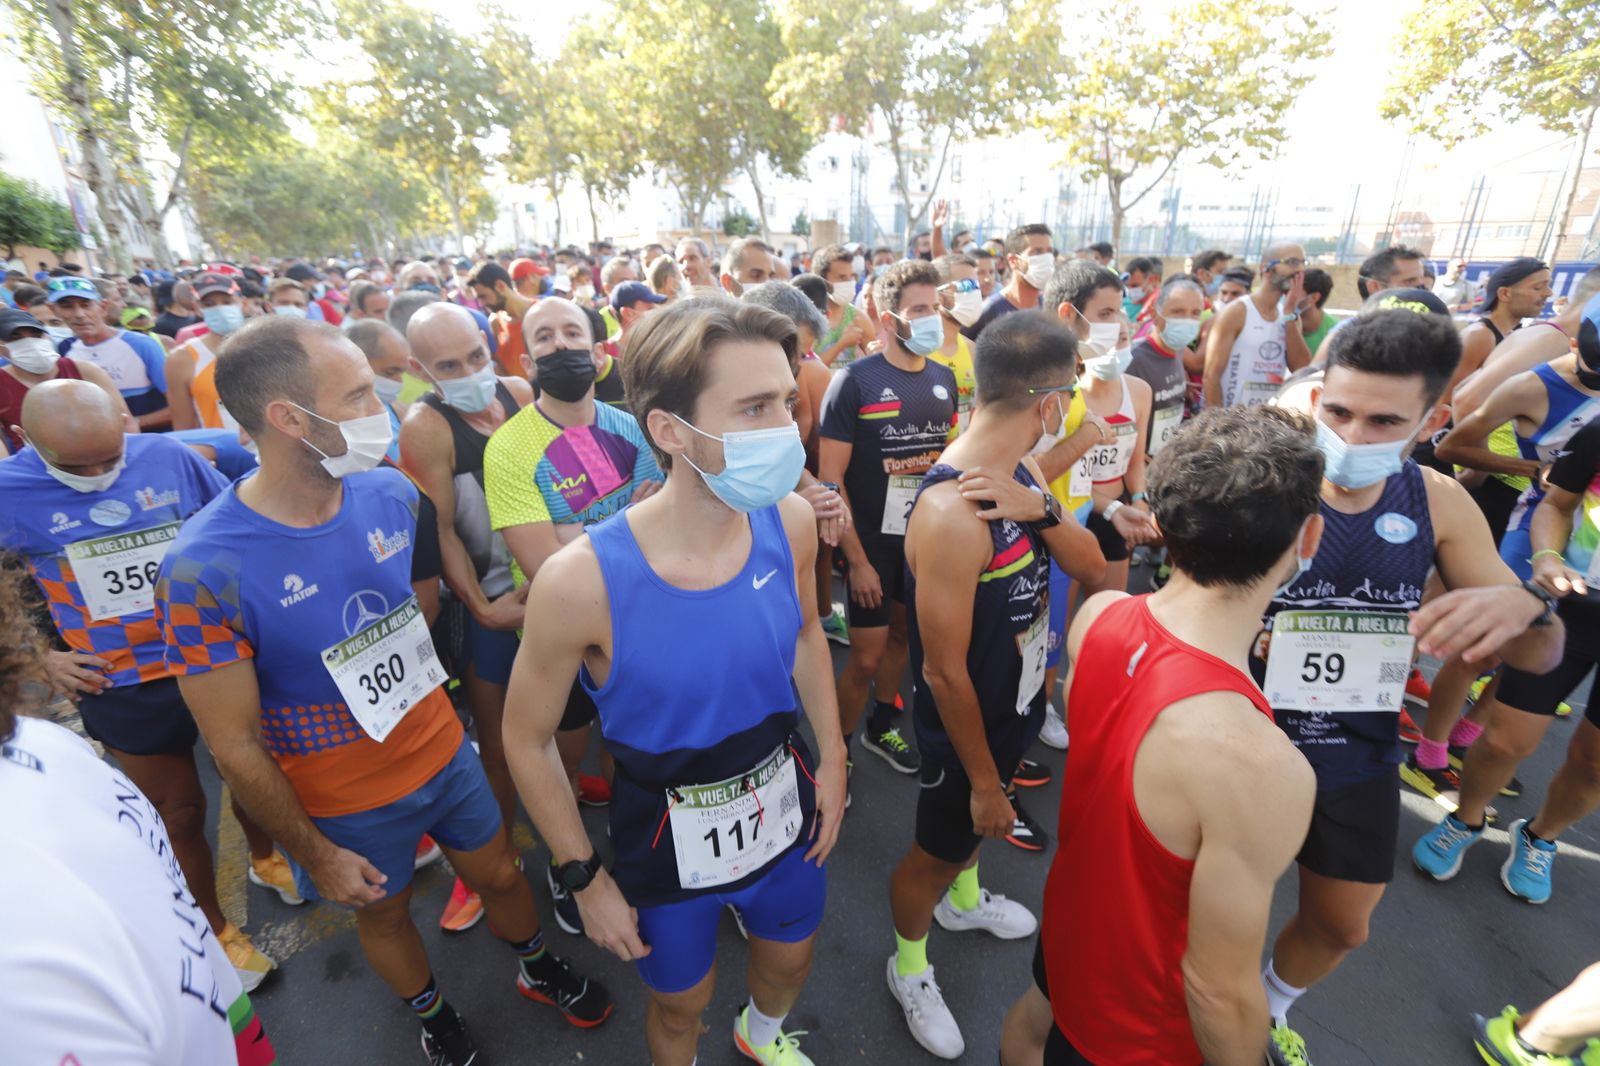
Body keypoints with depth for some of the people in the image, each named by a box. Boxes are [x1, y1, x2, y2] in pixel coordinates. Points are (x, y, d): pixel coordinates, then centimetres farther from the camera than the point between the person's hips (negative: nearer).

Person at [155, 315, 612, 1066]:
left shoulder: (391, 493, -14)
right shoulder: (205, 570, -27)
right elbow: (236, 746, -17)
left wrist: (430, 708, 12)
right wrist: (315, 854, -7)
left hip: (446, 754, 4)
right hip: (350, 804, -3)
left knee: (499, 874, 22)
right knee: (384, 914, 24)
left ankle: (539, 970, 53)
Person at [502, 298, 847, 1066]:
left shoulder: (790, 522, -19)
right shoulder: (580, 582, -31)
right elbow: (527, 740, -13)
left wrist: (832, 759, 2)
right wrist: (585, 880, -6)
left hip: (786, 807, 4)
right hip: (668, 840, -3)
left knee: (790, 956, 31)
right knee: (681, 1003, 25)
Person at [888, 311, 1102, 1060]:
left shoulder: (1022, 472, -7)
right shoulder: (951, 512, -35)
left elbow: (1089, 566, -6)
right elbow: (944, 672, -29)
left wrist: (1042, 509, -26)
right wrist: (981, 780, -17)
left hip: (1016, 705, 8)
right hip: (966, 725, -8)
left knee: (977, 829, 33)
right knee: (937, 850, 17)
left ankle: (964, 902, 63)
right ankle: (908, 969, 46)